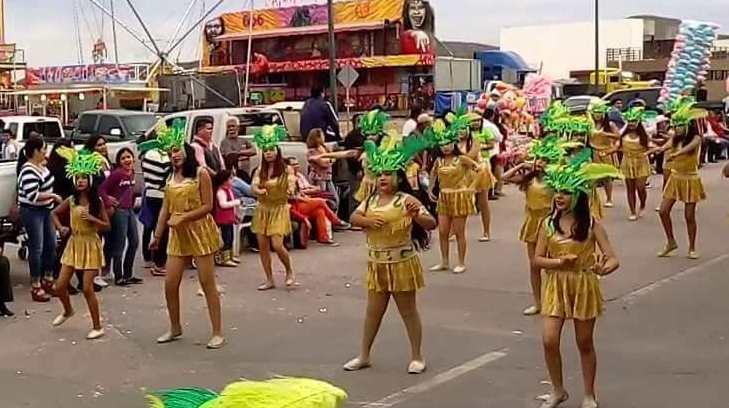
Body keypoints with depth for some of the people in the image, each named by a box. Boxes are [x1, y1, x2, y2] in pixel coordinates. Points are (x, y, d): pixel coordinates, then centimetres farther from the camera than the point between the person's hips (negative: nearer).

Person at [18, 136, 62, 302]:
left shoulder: (41, 165, 7)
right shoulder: (29, 171, -22)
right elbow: (32, 196, -27)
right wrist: (53, 196, -20)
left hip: (45, 210, 9)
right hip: (32, 212, -9)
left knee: (51, 245, 13)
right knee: (36, 248, -4)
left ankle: (48, 281, 27)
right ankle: (36, 287, 5)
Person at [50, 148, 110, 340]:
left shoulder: (97, 201, -8)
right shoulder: (71, 200, -1)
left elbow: (107, 226, -8)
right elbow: (55, 213, 14)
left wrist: (91, 218, -22)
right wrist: (60, 228, -2)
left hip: (91, 245, -4)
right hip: (73, 244, 4)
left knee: (87, 288, -8)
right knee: (60, 285, 5)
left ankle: (97, 326, 4)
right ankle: (68, 311, 37)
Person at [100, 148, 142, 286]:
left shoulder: (131, 172, 5)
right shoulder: (117, 173, -16)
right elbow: (102, 189, -17)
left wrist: (132, 201, 10)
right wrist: (109, 202, -15)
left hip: (130, 209, 8)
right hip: (119, 211, -8)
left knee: (134, 241, 12)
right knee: (119, 244, -2)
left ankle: (128, 274, 22)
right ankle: (118, 277, 6)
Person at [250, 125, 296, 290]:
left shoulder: (286, 170, -4)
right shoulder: (259, 171, 4)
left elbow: (291, 185, -16)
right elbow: (254, 187, -9)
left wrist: (290, 190, -40)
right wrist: (260, 191, -32)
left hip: (279, 210, -4)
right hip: (262, 210, 4)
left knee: (277, 245, -14)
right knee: (263, 246, 3)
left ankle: (289, 271, 13)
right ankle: (270, 280, 15)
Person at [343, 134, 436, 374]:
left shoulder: (406, 200, -12)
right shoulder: (371, 200, 6)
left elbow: (431, 224, -17)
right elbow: (354, 217, 2)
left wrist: (416, 216, -37)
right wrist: (367, 221, -17)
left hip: (402, 264, -5)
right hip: (376, 264, 5)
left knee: (408, 311, 6)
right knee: (373, 311, 14)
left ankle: (417, 357, 17)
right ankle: (364, 356, 24)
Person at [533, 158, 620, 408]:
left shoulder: (591, 225, -9)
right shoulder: (548, 224, -3)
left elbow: (613, 258, -13)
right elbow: (537, 260, -1)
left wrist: (605, 268, -37)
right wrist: (559, 262, -20)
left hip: (584, 286, -2)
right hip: (556, 286, 2)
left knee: (585, 343, 9)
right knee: (549, 341, -7)